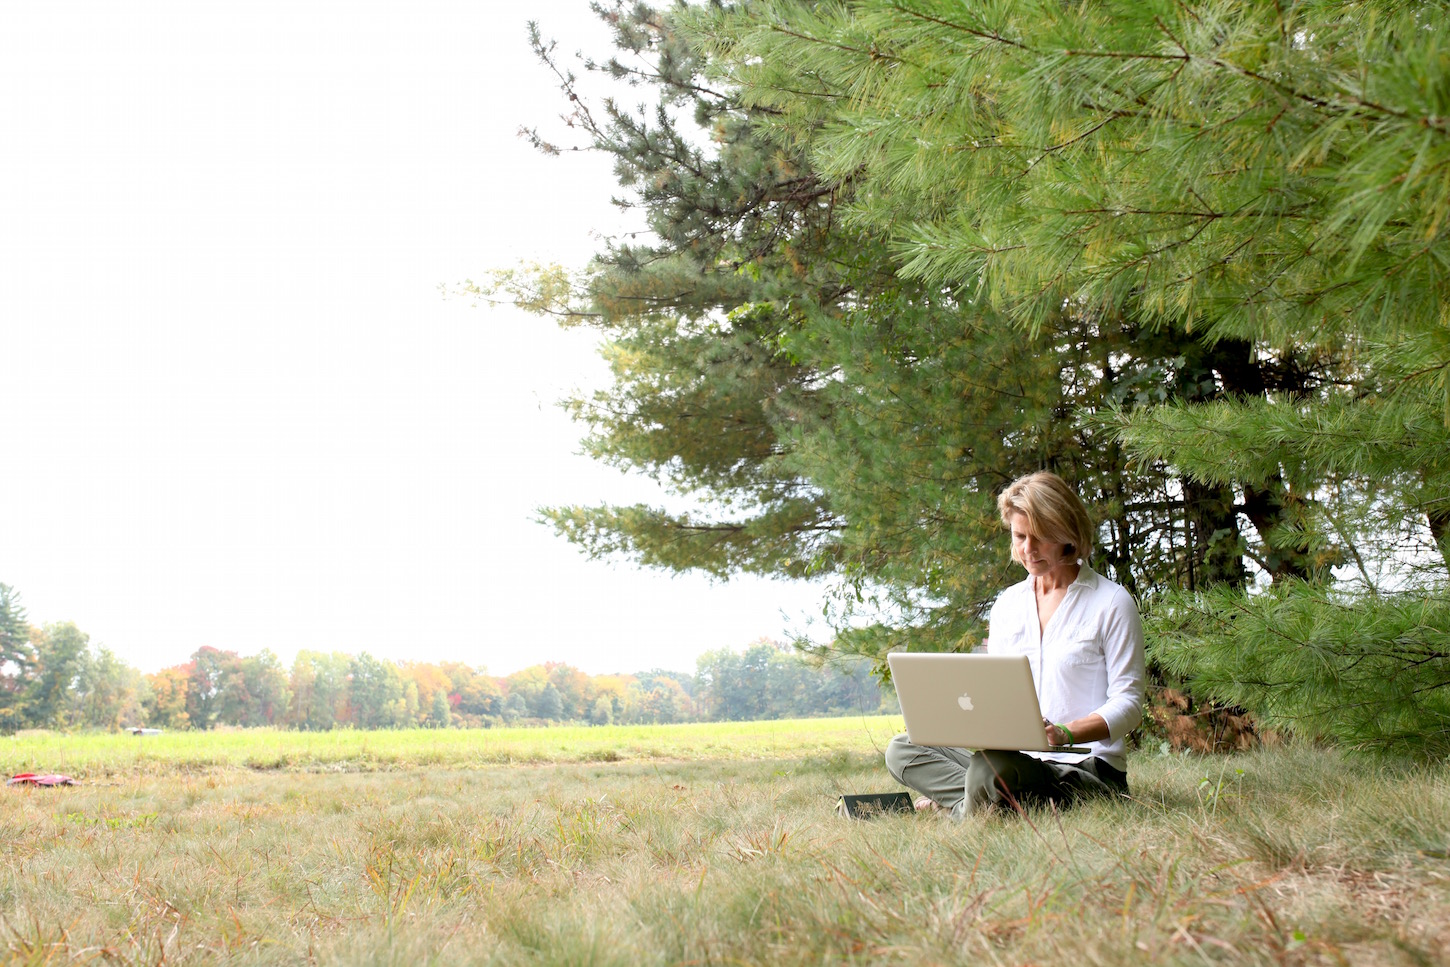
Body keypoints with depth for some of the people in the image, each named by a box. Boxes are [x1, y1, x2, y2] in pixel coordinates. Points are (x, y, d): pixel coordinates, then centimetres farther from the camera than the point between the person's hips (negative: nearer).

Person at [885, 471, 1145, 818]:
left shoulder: (1111, 603, -2)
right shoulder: (1007, 603, 15)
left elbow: (1128, 703, -6)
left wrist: (1066, 733, -24)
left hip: (1088, 767, -6)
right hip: (1016, 757, 7)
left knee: (991, 771, -37)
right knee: (902, 750, -6)